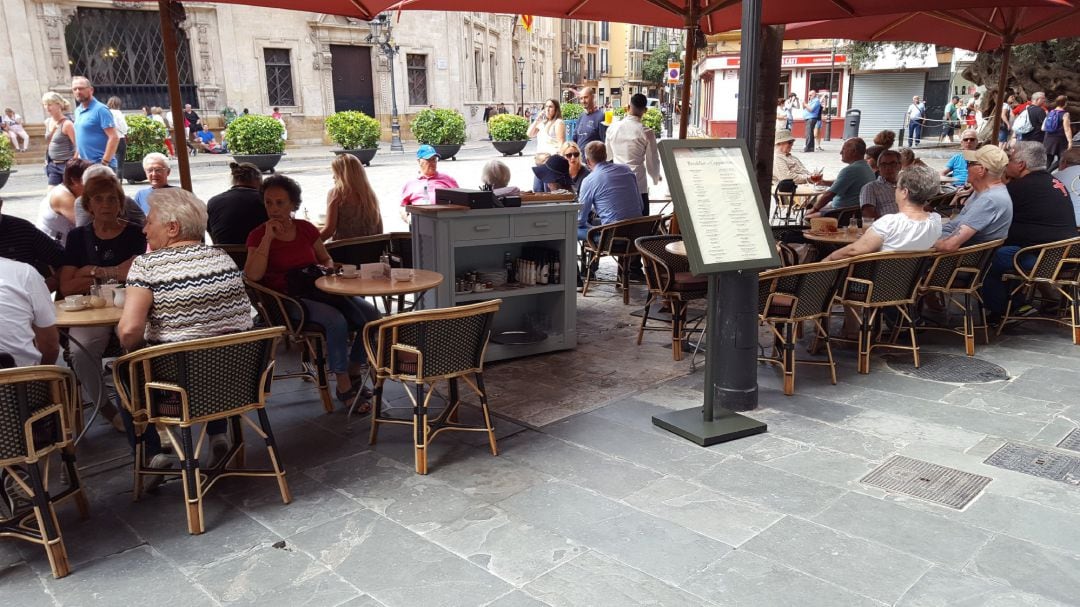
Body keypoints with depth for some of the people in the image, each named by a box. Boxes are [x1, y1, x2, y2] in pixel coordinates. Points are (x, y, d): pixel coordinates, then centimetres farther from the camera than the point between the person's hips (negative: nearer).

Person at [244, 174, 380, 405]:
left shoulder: (305, 229, 13)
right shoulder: (258, 236, 2)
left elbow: (326, 259, 25)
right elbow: (252, 275, -14)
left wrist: (328, 270, 0)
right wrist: (268, 237, -14)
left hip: (318, 290, 5)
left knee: (370, 315, -18)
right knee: (336, 321, -33)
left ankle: (354, 374, 1)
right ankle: (343, 387, -17)